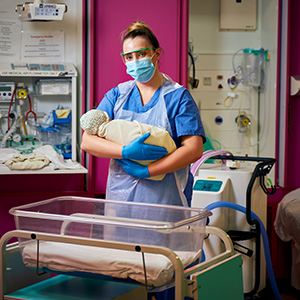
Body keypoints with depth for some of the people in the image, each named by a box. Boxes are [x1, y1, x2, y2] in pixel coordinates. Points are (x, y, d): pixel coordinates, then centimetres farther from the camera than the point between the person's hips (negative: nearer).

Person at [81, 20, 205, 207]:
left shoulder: (178, 96, -1)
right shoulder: (116, 95, 10)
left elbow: (194, 150, -11)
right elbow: (87, 141, 0)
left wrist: (146, 171, -16)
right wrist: (127, 151, -17)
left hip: (165, 198, -3)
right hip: (120, 197, 3)